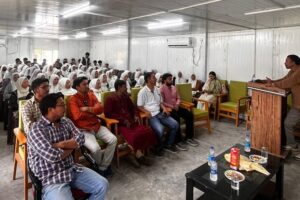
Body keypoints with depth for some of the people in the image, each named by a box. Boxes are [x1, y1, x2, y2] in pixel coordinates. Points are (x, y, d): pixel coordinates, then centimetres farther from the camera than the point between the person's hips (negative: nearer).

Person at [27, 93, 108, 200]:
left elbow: (80, 139, -5)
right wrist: (71, 146, -7)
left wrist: (60, 144, -18)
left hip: (72, 169, 6)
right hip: (52, 179, -6)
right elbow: (53, 156, -24)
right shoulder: (37, 130, -15)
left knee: (102, 185, -4)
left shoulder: (66, 122, 6)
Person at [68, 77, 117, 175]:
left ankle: (103, 167, 1)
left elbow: (100, 108, 0)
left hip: (97, 126, 6)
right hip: (83, 129, -6)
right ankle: (99, 165, 9)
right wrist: (92, 113, -6)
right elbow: (77, 116, -19)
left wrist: (88, 109, -16)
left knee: (113, 139, -14)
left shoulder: (91, 95, 10)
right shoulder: (73, 99, -7)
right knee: (95, 148, -28)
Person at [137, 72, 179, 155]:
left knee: (175, 125, -7)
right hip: (150, 116, -7)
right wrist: (147, 112, -23)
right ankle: (158, 147, 0)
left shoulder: (157, 89, 14)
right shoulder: (142, 92, -7)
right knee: (160, 130, -30)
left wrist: (164, 108, 1)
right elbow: (140, 106, -6)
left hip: (159, 113, 7)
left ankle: (169, 144, 13)